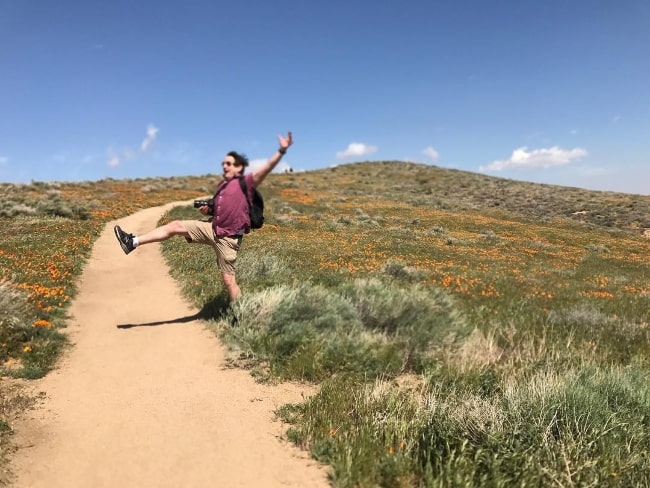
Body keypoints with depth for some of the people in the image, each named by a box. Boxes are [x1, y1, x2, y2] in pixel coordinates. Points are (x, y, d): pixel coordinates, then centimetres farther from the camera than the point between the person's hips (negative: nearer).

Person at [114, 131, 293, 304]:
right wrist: (207, 210, 4)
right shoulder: (222, 185, 13)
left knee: (228, 280, -4)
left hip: (227, 238, -7)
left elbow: (265, 168, -25)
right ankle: (133, 242, 1)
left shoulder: (246, 183, -10)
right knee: (175, 226, -1)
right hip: (212, 229, 7)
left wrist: (281, 151, -37)